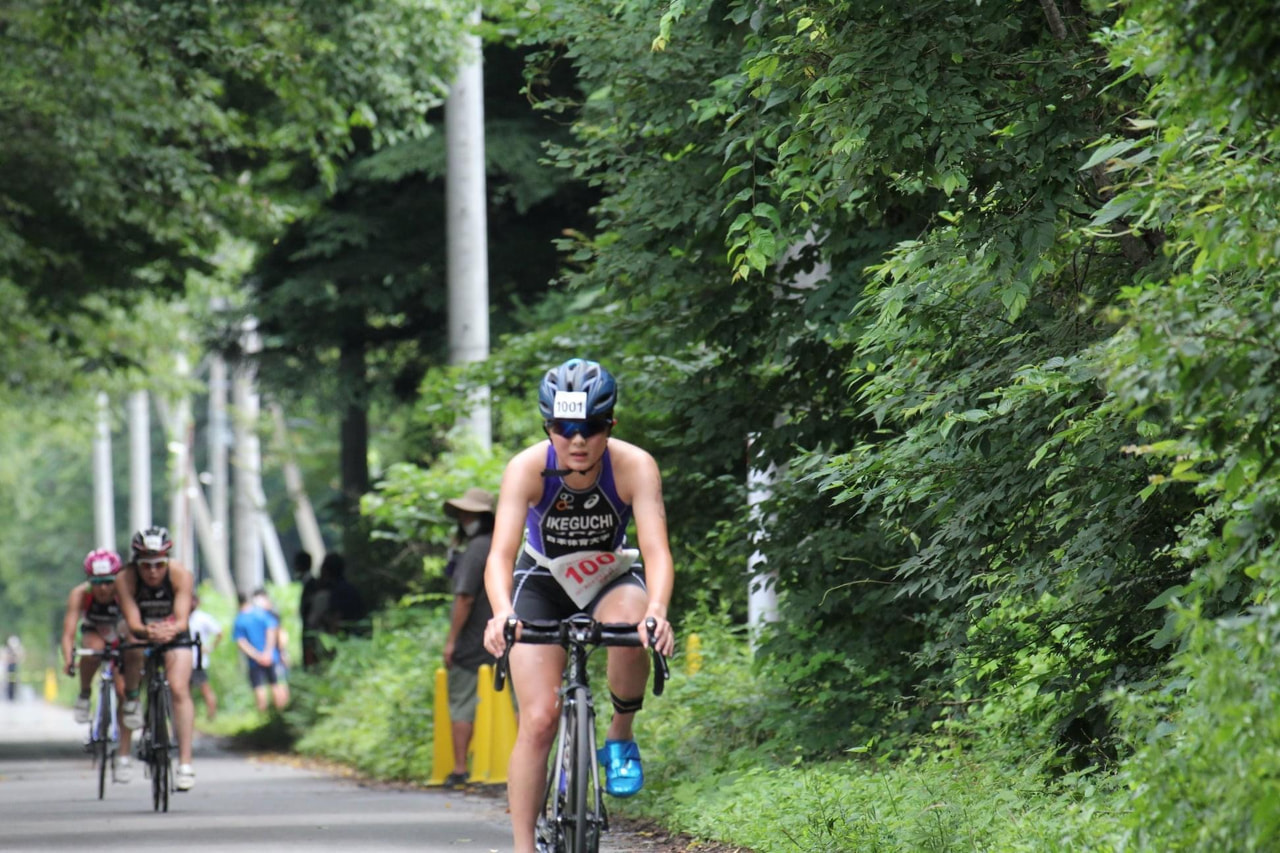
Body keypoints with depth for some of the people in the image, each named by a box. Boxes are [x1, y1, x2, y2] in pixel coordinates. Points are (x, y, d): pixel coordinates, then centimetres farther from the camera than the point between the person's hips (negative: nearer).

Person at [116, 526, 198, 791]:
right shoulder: (125, 579, -27)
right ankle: (131, 699, -4)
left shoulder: (181, 575, -27)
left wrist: (170, 630, -56)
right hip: (140, 633, 0)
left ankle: (185, 763, -20)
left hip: (174, 637, 0)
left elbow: (182, 619, -34)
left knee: (179, 689, -20)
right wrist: (147, 631, -55)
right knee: (134, 651, -35)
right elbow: (133, 622, -33)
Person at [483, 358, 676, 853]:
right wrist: (501, 612, -55)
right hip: (542, 583, 0)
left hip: (611, 580, 0)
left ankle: (621, 738, -9)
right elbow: (500, 555, -34)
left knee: (629, 628, -36)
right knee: (539, 719, -15)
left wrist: (657, 611, -54)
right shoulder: (527, 469, -26)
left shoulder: (634, 467, -25)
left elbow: (656, 549, -34)